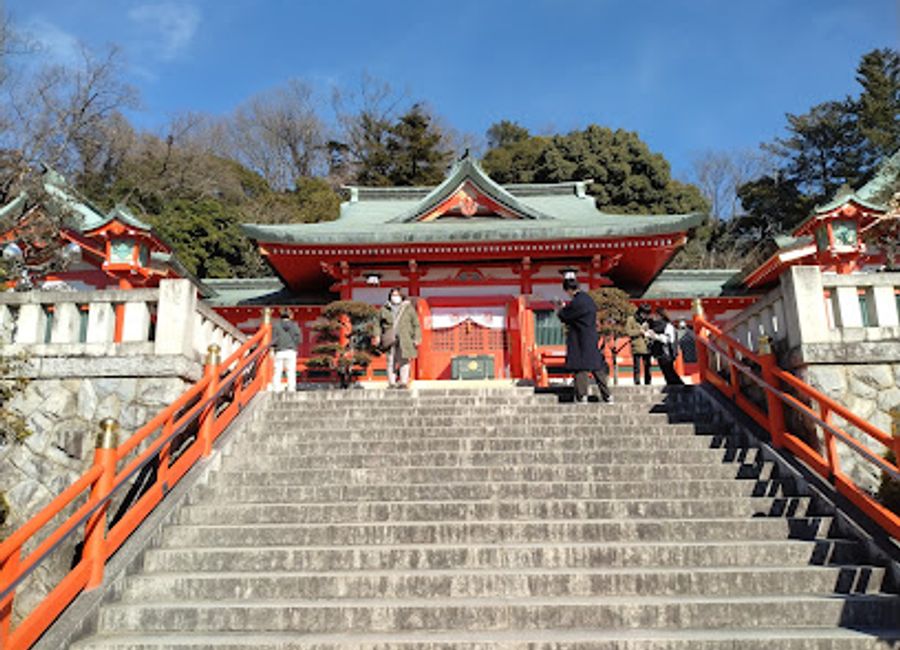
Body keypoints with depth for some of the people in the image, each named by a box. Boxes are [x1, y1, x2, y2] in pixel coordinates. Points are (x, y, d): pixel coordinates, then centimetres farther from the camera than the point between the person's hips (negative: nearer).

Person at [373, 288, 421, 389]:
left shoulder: (408, 308, 9)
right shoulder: (385, 309, 13)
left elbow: (416, 324, 7)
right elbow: (378, 324, 17)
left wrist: (417, 339, 0)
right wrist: (377, 336, 5)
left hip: (405, 339, -1)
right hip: (390, 339, 1)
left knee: (404, 360, -6)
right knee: (391, 361, -2)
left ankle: (404, 382, -2)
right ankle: (391, 383, 2)